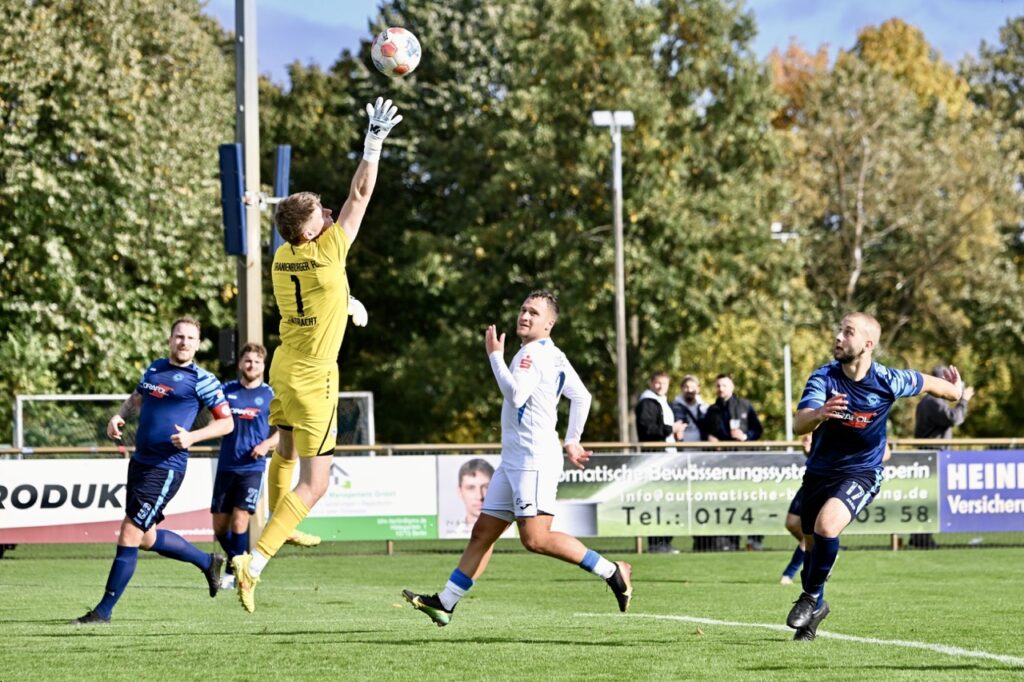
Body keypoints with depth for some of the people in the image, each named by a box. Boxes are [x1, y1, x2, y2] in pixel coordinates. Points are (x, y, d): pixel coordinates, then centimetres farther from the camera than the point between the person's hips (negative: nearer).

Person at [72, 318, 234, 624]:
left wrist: (192, 437, -19)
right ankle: (208, 562, 38)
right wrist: (119, 416, 7)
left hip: (165, 469, -8)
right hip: (140, 461, 8)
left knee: (129, 536, -9)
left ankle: (104, 611, -2)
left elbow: (227, 423, -4)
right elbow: (136, 399, 28)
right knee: (146, 539, 17)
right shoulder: (155, 368, 13)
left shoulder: (201, 380, -7)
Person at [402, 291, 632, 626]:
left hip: (535, 460, -10)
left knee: (535, 538, -18)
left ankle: (612, 571, -11)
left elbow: (516, 394, -24)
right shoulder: (555, 356, 19)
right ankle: (444, 603, 9)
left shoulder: (535, 353, -11)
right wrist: (572, 440, 26)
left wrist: (495, 355, -14)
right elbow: (581, 397, 25)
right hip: (513, 459, 10)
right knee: (483, 532, 8)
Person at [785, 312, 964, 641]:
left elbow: (925, 382, 5)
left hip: (861, 473, -3)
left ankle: (811, 597, -8)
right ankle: (815, 607, 39)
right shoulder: (823, 377, -17)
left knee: (826, 525, -29)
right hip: (820, 472, 3)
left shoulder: (888, 381, -17)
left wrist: (955, 389, 25)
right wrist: (820, 413, -54)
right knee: (812, 547, 13)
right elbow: (799, 425, -31)